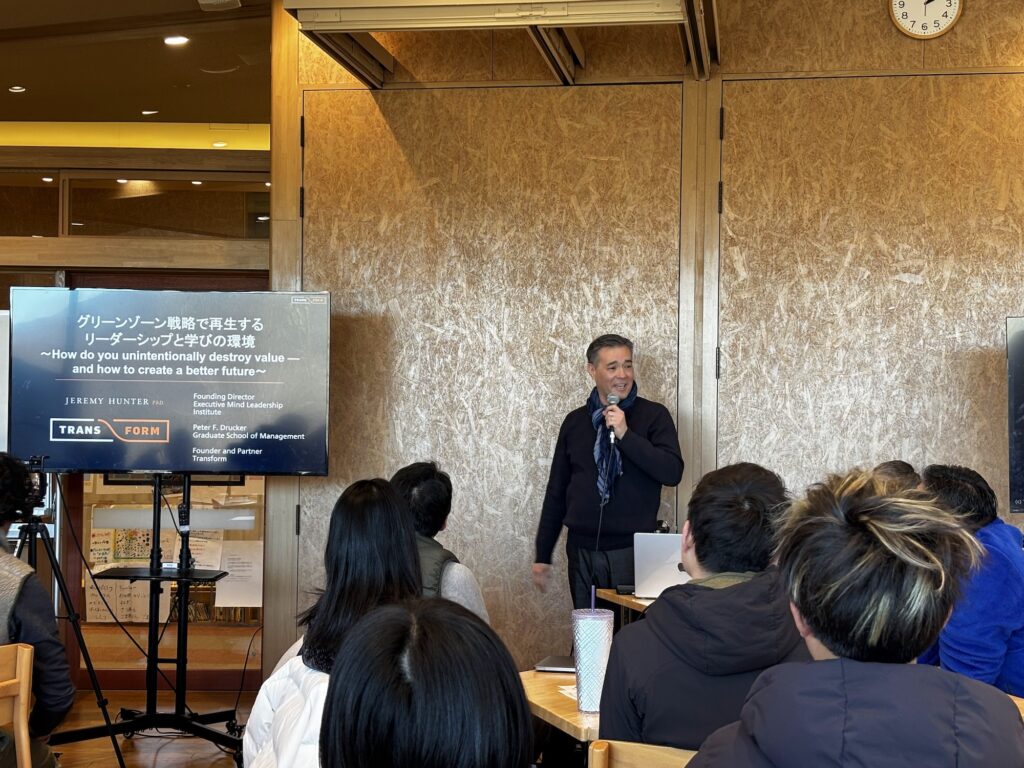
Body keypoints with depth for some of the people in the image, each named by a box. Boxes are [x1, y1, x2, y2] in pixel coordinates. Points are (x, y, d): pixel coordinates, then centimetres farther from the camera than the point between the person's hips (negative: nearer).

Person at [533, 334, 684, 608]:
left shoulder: (653, 415, 0)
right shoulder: (575, 421, 9)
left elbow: (672, 472, -12)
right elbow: (556, 491, 13)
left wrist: (625, 435, -19)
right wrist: (542, 556, 12)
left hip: (633, 550, -3)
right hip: (582, 550, 3)